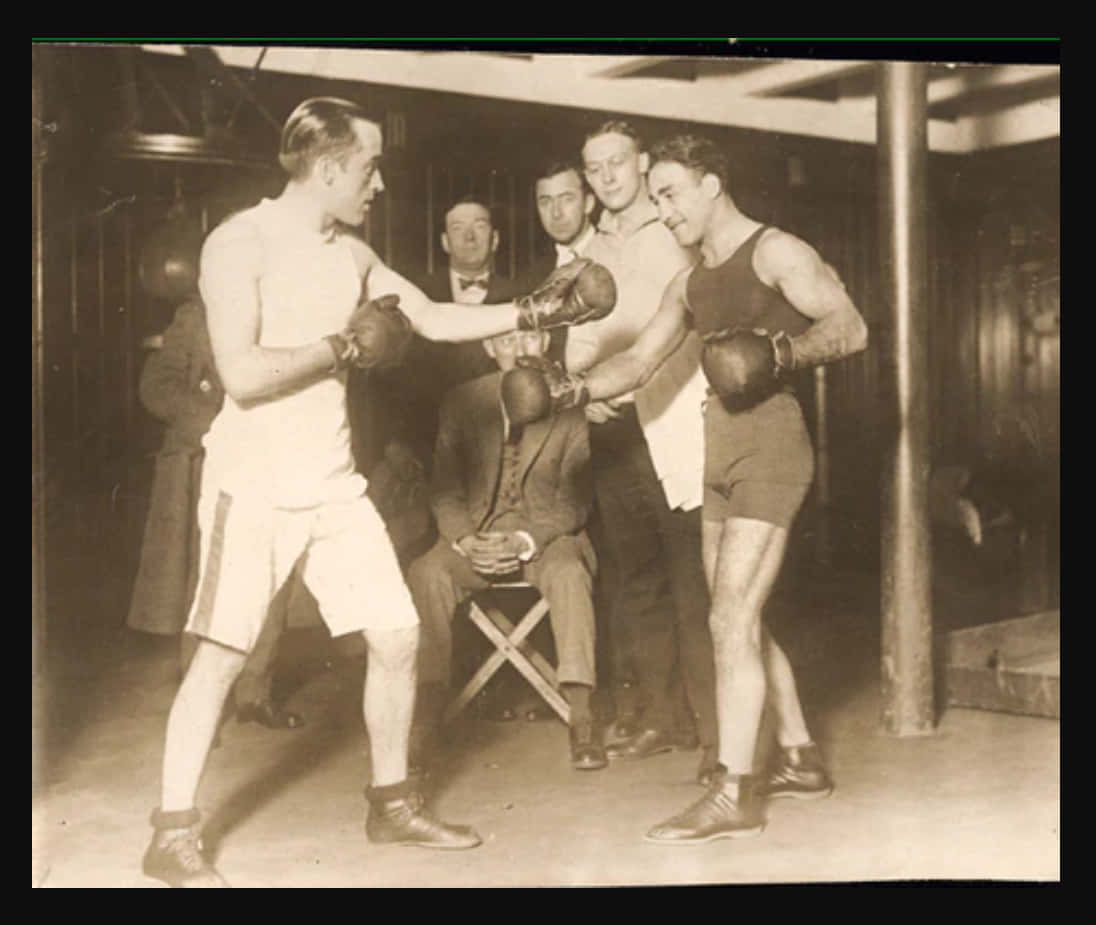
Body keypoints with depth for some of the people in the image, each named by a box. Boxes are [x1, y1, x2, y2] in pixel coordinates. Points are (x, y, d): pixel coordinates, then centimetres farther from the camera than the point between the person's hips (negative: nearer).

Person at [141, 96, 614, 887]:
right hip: (255, 486, -7)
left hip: (333, 484, 7)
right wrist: (346, 345, -15)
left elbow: (435, 320, 16)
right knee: (222, 655, -4)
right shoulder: (240, 242, -13)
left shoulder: (353, 254, 10)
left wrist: (532, 311, 9)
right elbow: (241, 375, -21)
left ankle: (392, 803, 21)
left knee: (398, 635, 5)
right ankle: (173, 835, 9)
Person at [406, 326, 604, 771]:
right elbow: (445, 490, 6)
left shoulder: (569, 401, -2)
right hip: (477, 534, 2)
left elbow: (574, 499, -4)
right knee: (427, 573, -28)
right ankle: (428, 715, -25)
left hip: (547, 533, -2)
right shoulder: (462, 403, 5)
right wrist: (465, 540, -14)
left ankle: (581, 720, -32)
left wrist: (526, 541, -20)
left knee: (569, 573, -35)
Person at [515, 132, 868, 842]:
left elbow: (851, 327, -13)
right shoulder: (690, 285, 18)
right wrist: (572, 391, -1)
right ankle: (802, 760, 26)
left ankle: (733, 797, -8)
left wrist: (780, 351, -30)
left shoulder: (776, 252, -4)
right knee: (744, 621, 13)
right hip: (719, 450, 8)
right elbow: (638, 362, 16)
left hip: (771, 443, -8)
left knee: (732, 620, -12)